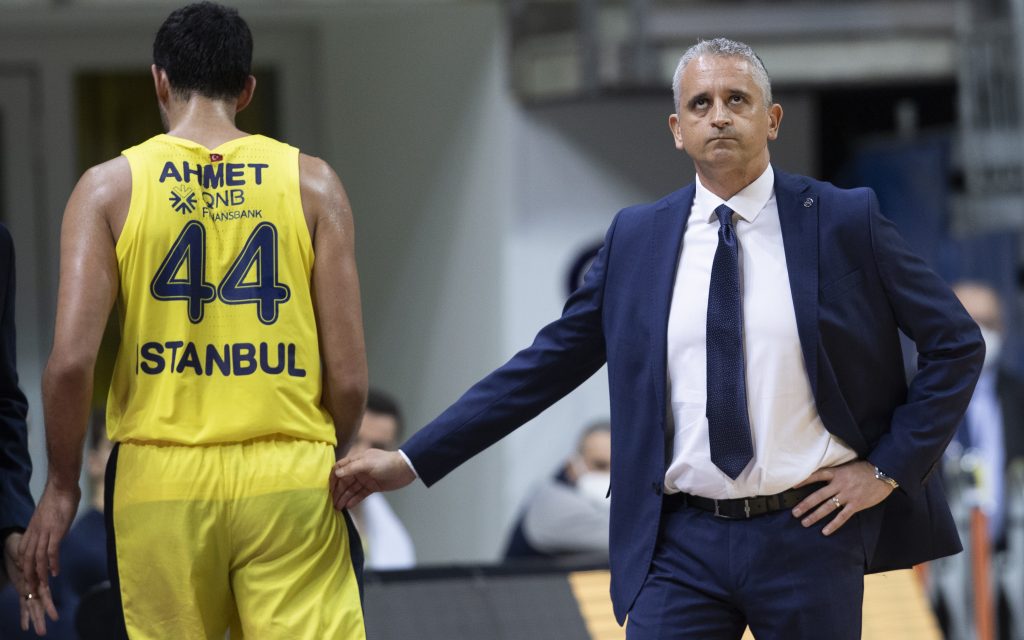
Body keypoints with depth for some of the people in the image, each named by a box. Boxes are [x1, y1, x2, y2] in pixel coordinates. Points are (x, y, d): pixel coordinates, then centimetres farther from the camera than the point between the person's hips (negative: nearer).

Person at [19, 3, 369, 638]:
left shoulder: (110, 186, 2)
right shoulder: (310, 182, 3)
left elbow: (71, 360, -8)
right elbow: (349, 376, 0)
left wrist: (63, 485, 4)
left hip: (161, 477, 0)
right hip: (288, 478, 0)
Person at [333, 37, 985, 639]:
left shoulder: (845, 221, 0)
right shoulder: (637, 237, 7)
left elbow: (957, 343, 4)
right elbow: (547, 364, 9)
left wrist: (889, 467, -4)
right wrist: (412, 460, 4)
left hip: (809, 532, -1)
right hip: (683, 541, 2)